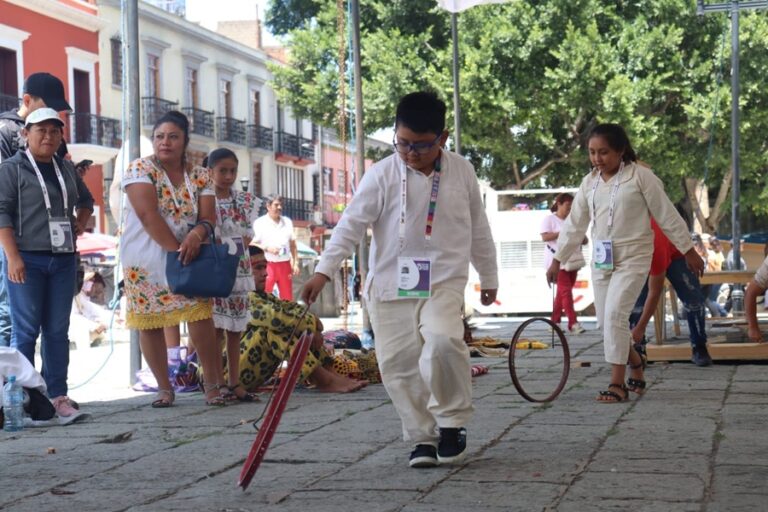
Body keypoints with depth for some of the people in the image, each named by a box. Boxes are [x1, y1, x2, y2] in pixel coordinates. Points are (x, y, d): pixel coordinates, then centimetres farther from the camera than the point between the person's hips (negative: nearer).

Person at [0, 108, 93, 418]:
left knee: (57, 331, 6)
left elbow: (86, 200, 33)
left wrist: (81, 223, 13)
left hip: (63, 260, 5)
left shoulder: (67, 170, 15)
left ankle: (57, 395, 9)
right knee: (26, 331, -5)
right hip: (27, 260, -5)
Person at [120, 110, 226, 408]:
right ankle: (164, 388, 13)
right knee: (149, 322, 1)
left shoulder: (200, 176, 5)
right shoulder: (140, 169, -6)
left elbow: (208, 216, -2)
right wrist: (176, 249, -22)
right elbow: (148, 214, -17)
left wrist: (197, 233, -26)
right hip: (145, 260, -1)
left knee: (200, 316, -11)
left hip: (189, 257, 2)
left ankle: (213, 385, -2)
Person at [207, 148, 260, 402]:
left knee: (235, 329, 6)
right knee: (215, 328, -6)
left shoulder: (245, 201, 8)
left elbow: (247, 237, 9)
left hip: (238, 271, 4)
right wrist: (231, 245, -11)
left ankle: (234, 383, 10)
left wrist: (225, 244, -3)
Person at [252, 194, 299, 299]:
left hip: (285, 265, 5)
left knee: (287, 298, 7)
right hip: (267, 265, -5)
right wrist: (267, 248, -18)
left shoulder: (287, 222, 13)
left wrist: (295, 263, 10)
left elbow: (293, 244, 17)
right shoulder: (259, 223, -2)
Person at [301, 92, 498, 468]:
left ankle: (452, 421, -3)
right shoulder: (381, 175, -5)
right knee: (397, 362, 0)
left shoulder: (461, 172, 3)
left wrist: (488, 277, 20)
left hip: (443, 281, 0)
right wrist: (323, 271, -19)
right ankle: (422, 437, 17)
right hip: (389, 285, 1)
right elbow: (351, 225, -9)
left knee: (443, 341, -25)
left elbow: (478, 228, 14)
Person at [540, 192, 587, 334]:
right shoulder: (549, 219, 0)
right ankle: (573, 323, -20)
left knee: (562, 292, 7)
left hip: (572, 260, 6)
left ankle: (555, 321, 14)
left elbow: (584, 240, 19)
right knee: (565, 290, -15)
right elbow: (545, 237, -13)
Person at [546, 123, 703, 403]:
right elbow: (575, 223, 14)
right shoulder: (589, 182, 7)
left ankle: (618, 384, -11)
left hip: (633, 257, -6)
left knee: (614, 314, -18)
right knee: (606, 320, 7)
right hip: (601, 259, 6)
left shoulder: (640, 176, -8)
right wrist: (557, 259, 12)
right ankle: (635, 363, 34)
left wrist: (688, 251, -1)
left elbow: (667, 215, -4)